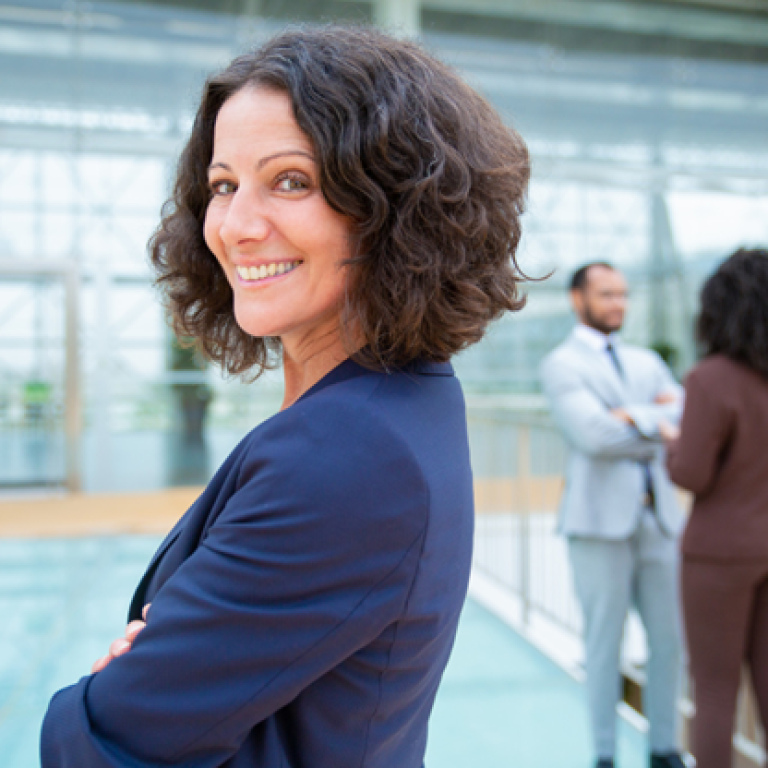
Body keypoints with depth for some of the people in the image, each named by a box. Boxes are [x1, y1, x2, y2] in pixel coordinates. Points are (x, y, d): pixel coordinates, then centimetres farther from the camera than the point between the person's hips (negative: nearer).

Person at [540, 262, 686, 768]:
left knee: (668, 637, 9)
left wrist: (634, 418, -13)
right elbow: (594, 435, -16)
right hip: (601, 519, -5)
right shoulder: (562, 365, -1)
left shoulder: (647, 363, 18)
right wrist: (660, 424, -3)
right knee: (605, 641, 2)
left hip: (658, 516, 5)